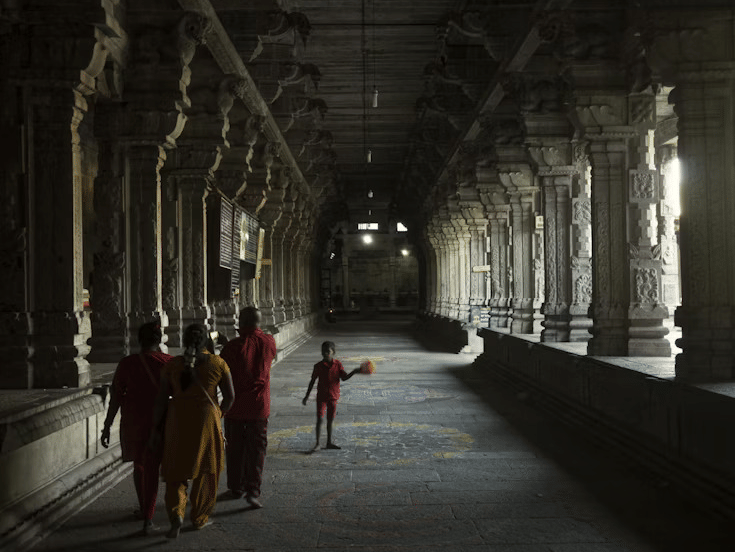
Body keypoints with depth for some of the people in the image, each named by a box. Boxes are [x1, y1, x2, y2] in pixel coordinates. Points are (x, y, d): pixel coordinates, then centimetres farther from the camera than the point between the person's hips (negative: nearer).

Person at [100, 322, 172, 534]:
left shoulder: (127, 364, -7)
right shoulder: (169, 363, -8)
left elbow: (115, 397, -6)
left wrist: (107, 427, 0)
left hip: (133, 423, 1)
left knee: (139, 464, 21)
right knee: (152, 468, 6)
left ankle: (144, 508, 36)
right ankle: (148, 517, 0)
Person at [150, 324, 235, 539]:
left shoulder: (172, 365, 0)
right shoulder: (217, 364, -3)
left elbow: (161, 400, -2)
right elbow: (230, 396, -1)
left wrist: (156, 430, 4)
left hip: (178, 423, 1)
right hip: (207, 423, -1)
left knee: (176, 472, 12)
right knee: (205, 472, 15)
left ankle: (176, 514, -7)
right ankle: (200, 518, 24)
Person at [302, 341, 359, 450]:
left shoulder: (337, 364, -2)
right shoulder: (318, 366, -6)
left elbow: (344, 378, -5)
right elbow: (312, 381, 1)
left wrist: (354, 372, -21)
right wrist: (307, 396, 2)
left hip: (333, 397, 2)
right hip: (321, 397, -2)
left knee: (330, 420, 11)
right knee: (319, 419, -5)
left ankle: (329, 442, 23)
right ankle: (317, 443, 2)